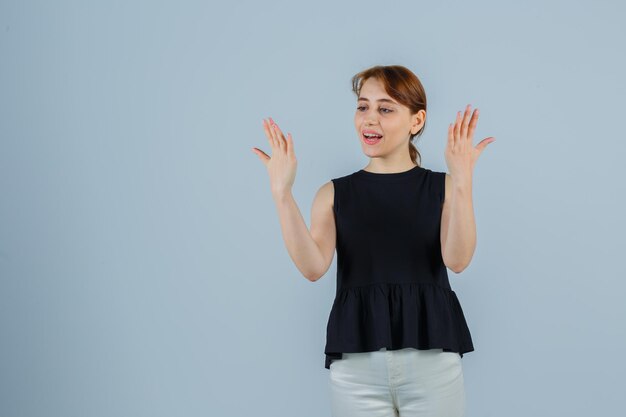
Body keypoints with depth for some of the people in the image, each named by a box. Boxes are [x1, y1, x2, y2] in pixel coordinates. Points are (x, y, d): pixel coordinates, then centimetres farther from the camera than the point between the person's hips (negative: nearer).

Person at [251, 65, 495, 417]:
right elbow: (313, 268, -7)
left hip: (432, 358, 0)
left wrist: (462, 184, -23)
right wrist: (282, 191, -16)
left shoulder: (442, 187, 5)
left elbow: (457, 260, -10)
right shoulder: (335, 193, 7)